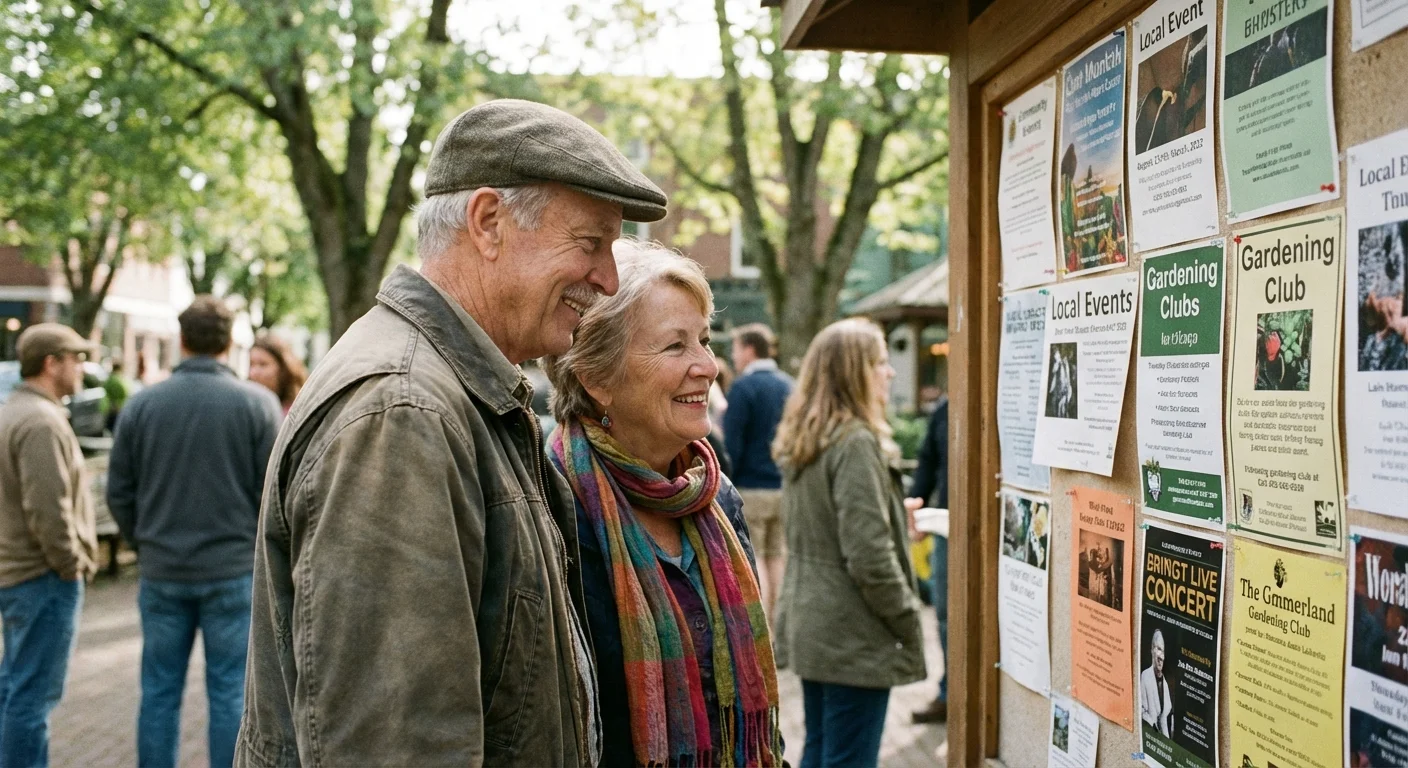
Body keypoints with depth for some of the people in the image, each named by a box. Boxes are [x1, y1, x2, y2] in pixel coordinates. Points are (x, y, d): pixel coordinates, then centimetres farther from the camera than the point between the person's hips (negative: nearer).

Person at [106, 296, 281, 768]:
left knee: (159, 693, 12)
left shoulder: (141, 404, 0)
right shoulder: (257, 403, -7)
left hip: (162, 572, 2)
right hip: (234, 571, -2)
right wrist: (263, 550, 10)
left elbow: (119, 493, 5)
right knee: (229, 693, 5)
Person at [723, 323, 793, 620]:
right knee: (778, 557, 12)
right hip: (784, 486, 6)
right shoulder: (789, 386, 10)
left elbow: (732, 444, -14)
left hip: (750, 487, -6)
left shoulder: (743, 387, -11)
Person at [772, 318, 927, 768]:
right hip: (853, 636, -9)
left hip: (809, 626, 9)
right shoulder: (856, 443, -18)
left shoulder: (802, 443, 9)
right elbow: (870, 556, -22)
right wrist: (909, 625, -11)